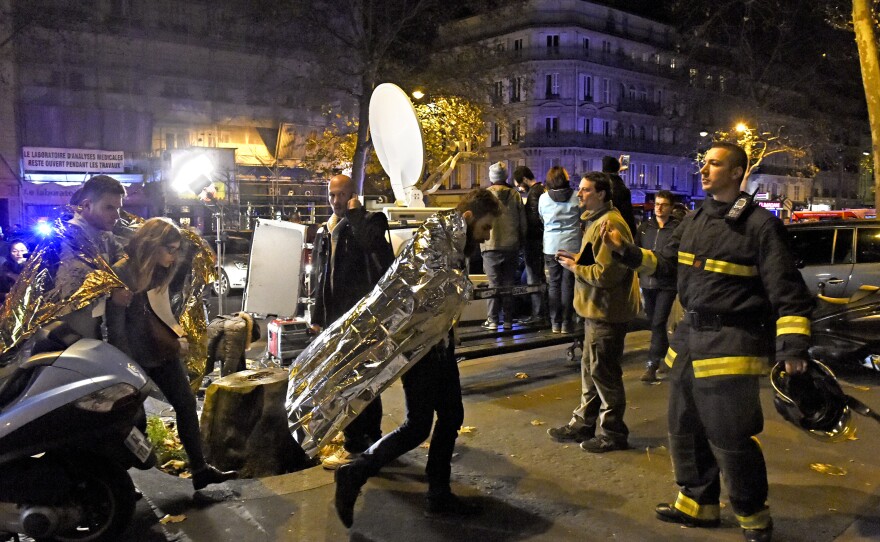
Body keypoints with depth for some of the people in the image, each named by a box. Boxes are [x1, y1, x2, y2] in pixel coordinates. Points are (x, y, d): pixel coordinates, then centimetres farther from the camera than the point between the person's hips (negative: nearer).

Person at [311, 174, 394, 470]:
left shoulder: (367, 223, -7)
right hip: (335, 318, 8)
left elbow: (373, 243, -31)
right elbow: (318, 277, 20)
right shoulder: (324, 232, 15)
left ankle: (355, 445, 4)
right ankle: (371, 436, 28)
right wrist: (318, 316, 19)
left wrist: (354, 212, -21)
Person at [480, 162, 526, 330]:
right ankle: (508, 320, 12)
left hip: (491, 246, -2)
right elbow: (523, 223, 4)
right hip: (511, 245, 2)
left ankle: (493, 320, 2)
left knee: (494, 283, 2)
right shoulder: (515, 195, 1)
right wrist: (520, 242, 16)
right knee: (509, 282, 9)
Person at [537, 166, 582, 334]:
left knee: (554, 283, 8)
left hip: (551, 246, 1)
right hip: (572, 245, -1)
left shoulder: (544, 198, -3)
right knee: (568, 284, 4)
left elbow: (541, 219, 7)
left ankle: (555, 322, 9)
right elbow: (583, 218, 5)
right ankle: (566, 322, 6)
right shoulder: (576, 196, -5)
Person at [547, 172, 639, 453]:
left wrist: (575, 267, -13)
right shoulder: (596, 220, 15)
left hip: (607, 311, -11)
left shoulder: (610, 224, -20)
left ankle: (612, 432, 13)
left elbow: (607, 272, -25)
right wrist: (577, 258, 7)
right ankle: (585, 422, 30)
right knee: (590, 367, 18)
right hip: (596, 308, 11)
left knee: (603, 371, 0)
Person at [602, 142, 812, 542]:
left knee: (728, 437, -2)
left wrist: (793, 348, -21)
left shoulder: (759, 223, -12)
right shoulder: (695, 219, 10)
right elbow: (663, 259, 21)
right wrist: (624, 250, 7)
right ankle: (698, 503, 34)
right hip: (690, 336, 8)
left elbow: (787, 290, -14)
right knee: (685, 428, 16)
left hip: (733, 343, -8)